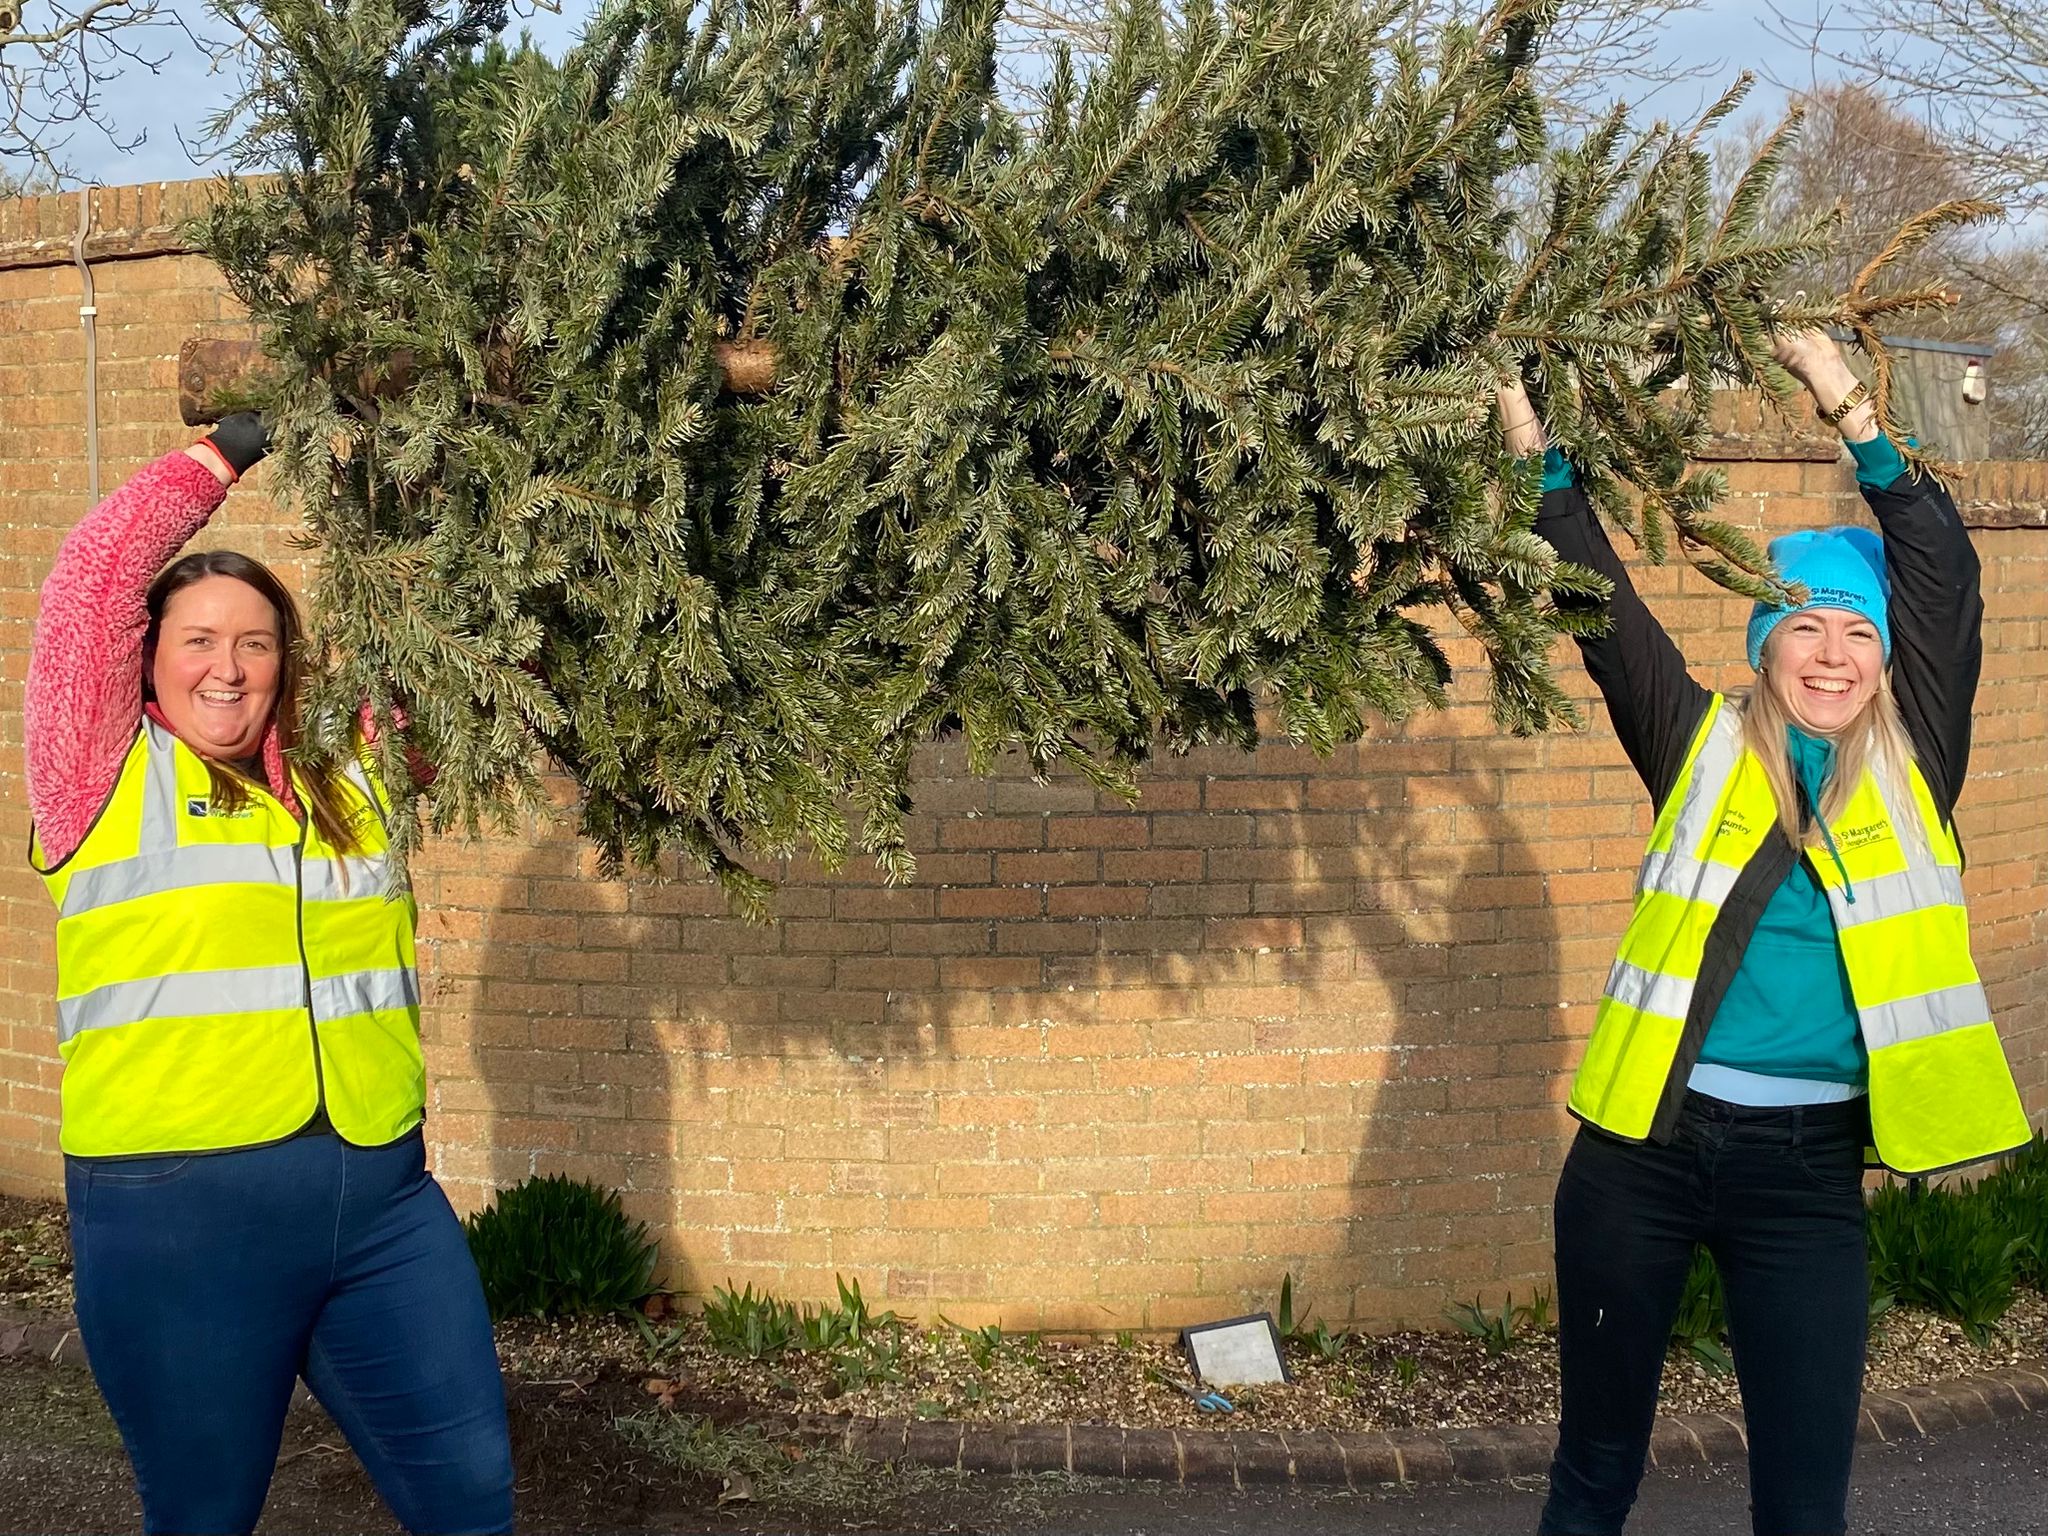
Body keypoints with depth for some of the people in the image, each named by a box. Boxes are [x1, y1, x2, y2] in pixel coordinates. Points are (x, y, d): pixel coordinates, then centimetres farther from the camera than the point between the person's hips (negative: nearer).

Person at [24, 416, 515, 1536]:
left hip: (382, 1199, 4)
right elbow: (91, 582, -5)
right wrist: (227, 453, 2)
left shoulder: (348, 775, 15)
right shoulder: (105, 778, 2)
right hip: (179, 1213, -4)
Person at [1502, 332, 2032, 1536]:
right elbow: (1603, 609, 1)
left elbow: (1946, 582, -2)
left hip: (1809, 1167, 0)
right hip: (1645, 1146, 0)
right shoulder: (1703, 748, 4)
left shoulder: (1912, 769, 4)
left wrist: (1856, 420, -5)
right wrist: (1542, 455, -3)